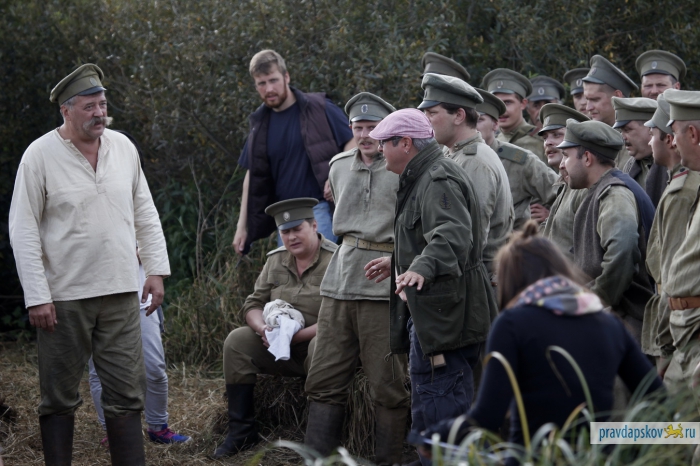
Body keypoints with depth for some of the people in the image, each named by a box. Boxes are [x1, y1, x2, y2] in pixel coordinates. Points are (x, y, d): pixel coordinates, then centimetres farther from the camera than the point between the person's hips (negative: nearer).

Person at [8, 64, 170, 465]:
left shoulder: (123, 147, 6)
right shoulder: (41, 155, -7)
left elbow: (145, 214, 14)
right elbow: (23, 230, -7)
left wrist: (156, 269, 7)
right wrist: (36, 296, -11)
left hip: (121, 292, 3)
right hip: (64, 296, -3)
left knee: (127, 392, 2)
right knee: (60, 397, 5)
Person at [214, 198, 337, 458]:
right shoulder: (276, 261, 9)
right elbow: (253, 304, 7)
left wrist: (296, 336, -26)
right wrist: (263, 328, -16)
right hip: (281, 349, 6)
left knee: (320, 346, -38)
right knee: (237, 340, -12)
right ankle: (241, 431, -10)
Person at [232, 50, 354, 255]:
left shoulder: (318, 109, -3)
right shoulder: (261, 125, 12)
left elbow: (353, 146, -2)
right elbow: (253, 175, 17)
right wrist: (242, 225, 14)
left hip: (319, 207, -6)